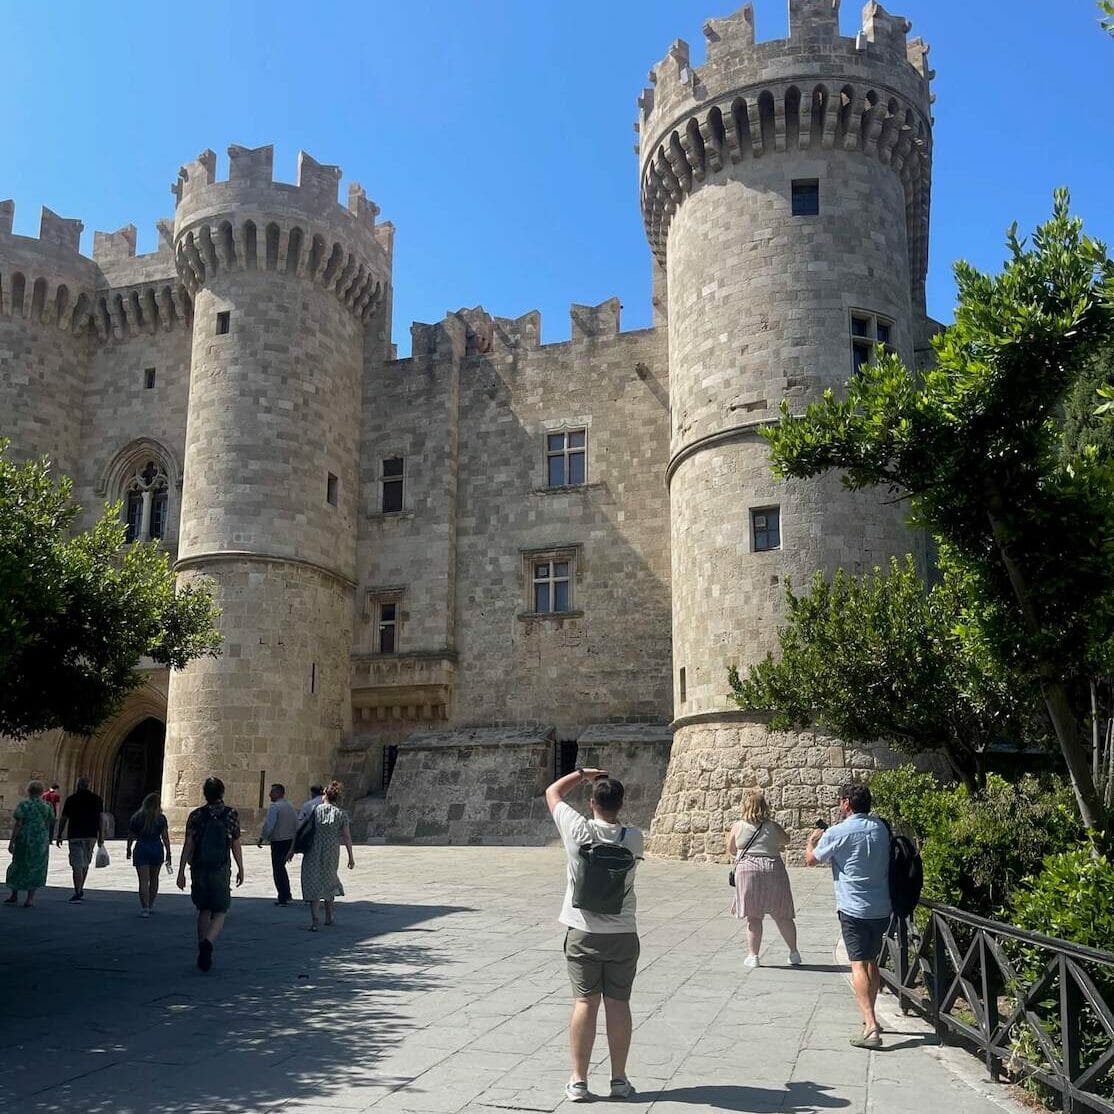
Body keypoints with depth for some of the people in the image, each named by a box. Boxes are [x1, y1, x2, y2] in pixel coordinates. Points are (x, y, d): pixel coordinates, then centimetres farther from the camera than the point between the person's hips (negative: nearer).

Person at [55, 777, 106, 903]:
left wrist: (59, 835, 8)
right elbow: (101, 819, 1)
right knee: (85, 863, 18)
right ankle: (81, 890, 26)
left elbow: (64, 819, 0)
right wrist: (101, 836, 4)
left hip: (75, 835, -3)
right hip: (91, 835, 3)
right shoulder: (97, 799, 5)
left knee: (77, 865, -4)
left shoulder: (71, 799, -1)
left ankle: (78, 893, -10)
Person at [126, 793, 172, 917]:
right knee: (154, 879, 17)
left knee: (144, 880, -3)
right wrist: (168, 853, 1)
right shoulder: (161, 819, -2)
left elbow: (131, 836, 7)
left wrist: (128, 849, 22)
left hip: (141, 849, -1)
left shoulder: (137, 818, 1)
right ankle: (151, 906, 26)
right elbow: (165, 837, -5)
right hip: (157, 849, 1)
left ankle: (145, 908, -13)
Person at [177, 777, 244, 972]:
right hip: (221, 870, -2)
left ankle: (203, 954, 17)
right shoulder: (231, 815, -2)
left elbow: (188, 846, -4)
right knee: (220, 912, 3)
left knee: (203, 911, 16)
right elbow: (236, 846, 3)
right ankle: (207, 942, -24)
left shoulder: (196, 815, -1)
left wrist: (181, 872, 1)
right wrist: (240, 869, 12)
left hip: (199, 870, 2)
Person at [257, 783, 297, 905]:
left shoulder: (275, 806, -14)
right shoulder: (290, 806, 11)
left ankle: (283, 898, 1)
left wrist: (261, 838, -10)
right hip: (289, 840, 8)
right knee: (282, 867, 21)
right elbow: (296, 824, 14)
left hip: (278, 841, -8)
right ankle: (287, 895, 23)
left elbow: (269, 825, -18)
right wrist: (293, 838, 21)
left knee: (278, 869, 0)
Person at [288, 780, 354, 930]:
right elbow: (347, 837, -2)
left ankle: (314, 920, -12)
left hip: (313, 852, -2)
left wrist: (292, 849, 6)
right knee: (329, 881, 22)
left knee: (314, 884, 0)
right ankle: (329, 916, 29)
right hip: (332, 853, 2)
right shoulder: (341, 814, -1)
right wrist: (350, 857, 5)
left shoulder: (315, 810, -3)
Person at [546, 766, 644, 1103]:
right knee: (618, 1004, 7)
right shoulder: (633, 838, -7)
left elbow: (552, 792, 4)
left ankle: (578, 1081, 6)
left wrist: (582, 773, 14)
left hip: (583, 933, -1)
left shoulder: (577, 830, -11)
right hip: (622, 934, 1)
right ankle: (619, 1080, 15)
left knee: (584, 1003, 3)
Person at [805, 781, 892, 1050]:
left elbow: (811, 859, 3)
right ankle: (870, 1017, 31)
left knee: (858, 965, -7)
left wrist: (812, 839, 23)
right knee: (872, 962, 19)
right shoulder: (880, 827, 6)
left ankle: (871, 1028, -16)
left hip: (854, 909, -6)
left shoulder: (837, 833, -12)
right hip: (882, 908, 6)